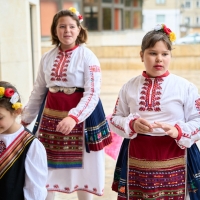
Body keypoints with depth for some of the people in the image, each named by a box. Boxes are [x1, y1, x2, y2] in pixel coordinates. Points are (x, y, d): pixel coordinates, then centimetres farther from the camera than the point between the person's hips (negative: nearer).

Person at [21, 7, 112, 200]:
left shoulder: (87, 56, -10)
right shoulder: (48, 57, 5)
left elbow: (92, 94, -17)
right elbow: (38, 91, 14)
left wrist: (73, 117, -30)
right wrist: (26, 118, 17)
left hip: (81, 117, -4)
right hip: (51, 116, 5)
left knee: (82, 166, 9)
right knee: (47, 167, 10)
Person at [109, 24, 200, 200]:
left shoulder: (186, 87, -2)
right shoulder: (129, 87, 6)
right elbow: (115, 120, 9)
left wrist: (178, 132, -21)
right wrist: (132, 125, -12)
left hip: (172, 160, -2)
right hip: (137, 159, 2)